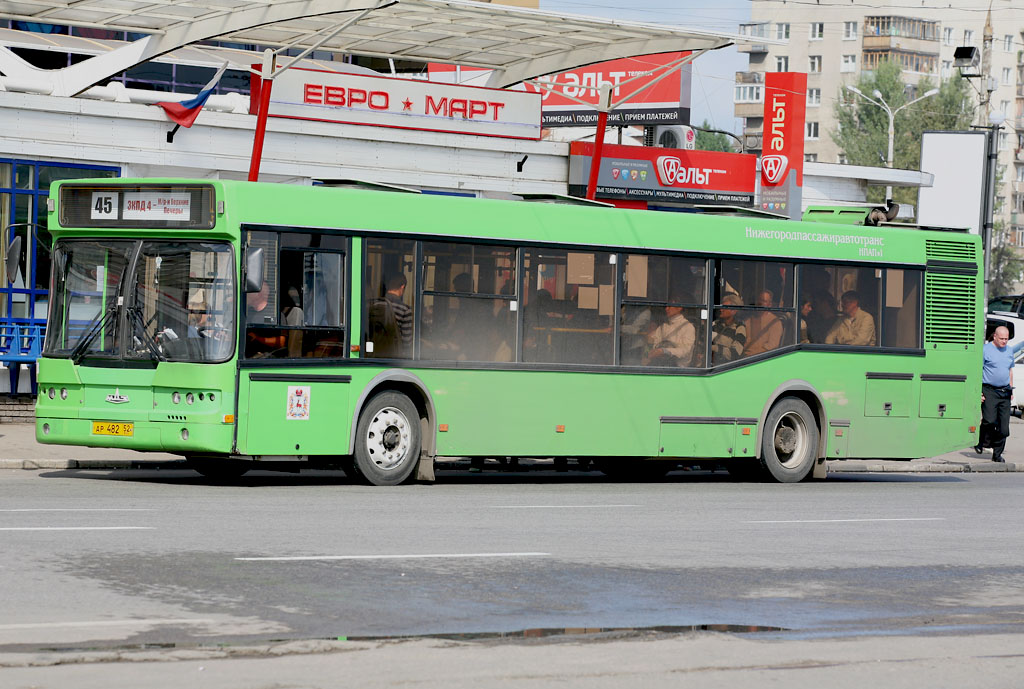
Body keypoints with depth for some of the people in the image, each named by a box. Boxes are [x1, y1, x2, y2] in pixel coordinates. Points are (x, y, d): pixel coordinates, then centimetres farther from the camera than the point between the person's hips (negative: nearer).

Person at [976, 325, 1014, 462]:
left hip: (1004, 393, 5)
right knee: (990, 420, -17)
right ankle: (981, 443, 8)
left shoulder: (1009, 351, 15)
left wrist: (1011, 390, 22)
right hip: (989, 391, -5)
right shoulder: (985, 350, -5)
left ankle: (997, 454, 9)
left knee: (1004, 425, 0)